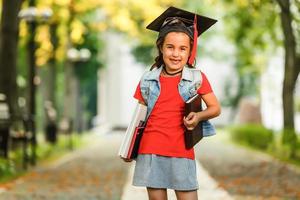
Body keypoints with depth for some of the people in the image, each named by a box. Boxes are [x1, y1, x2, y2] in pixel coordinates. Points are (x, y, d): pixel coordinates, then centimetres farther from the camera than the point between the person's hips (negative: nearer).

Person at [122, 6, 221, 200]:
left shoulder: (197, 78, 0)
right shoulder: (148, 80, 5)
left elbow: (215, 108, 5)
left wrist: (199, 116, -16)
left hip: (181, 153, -2)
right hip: (150, 152, 2)